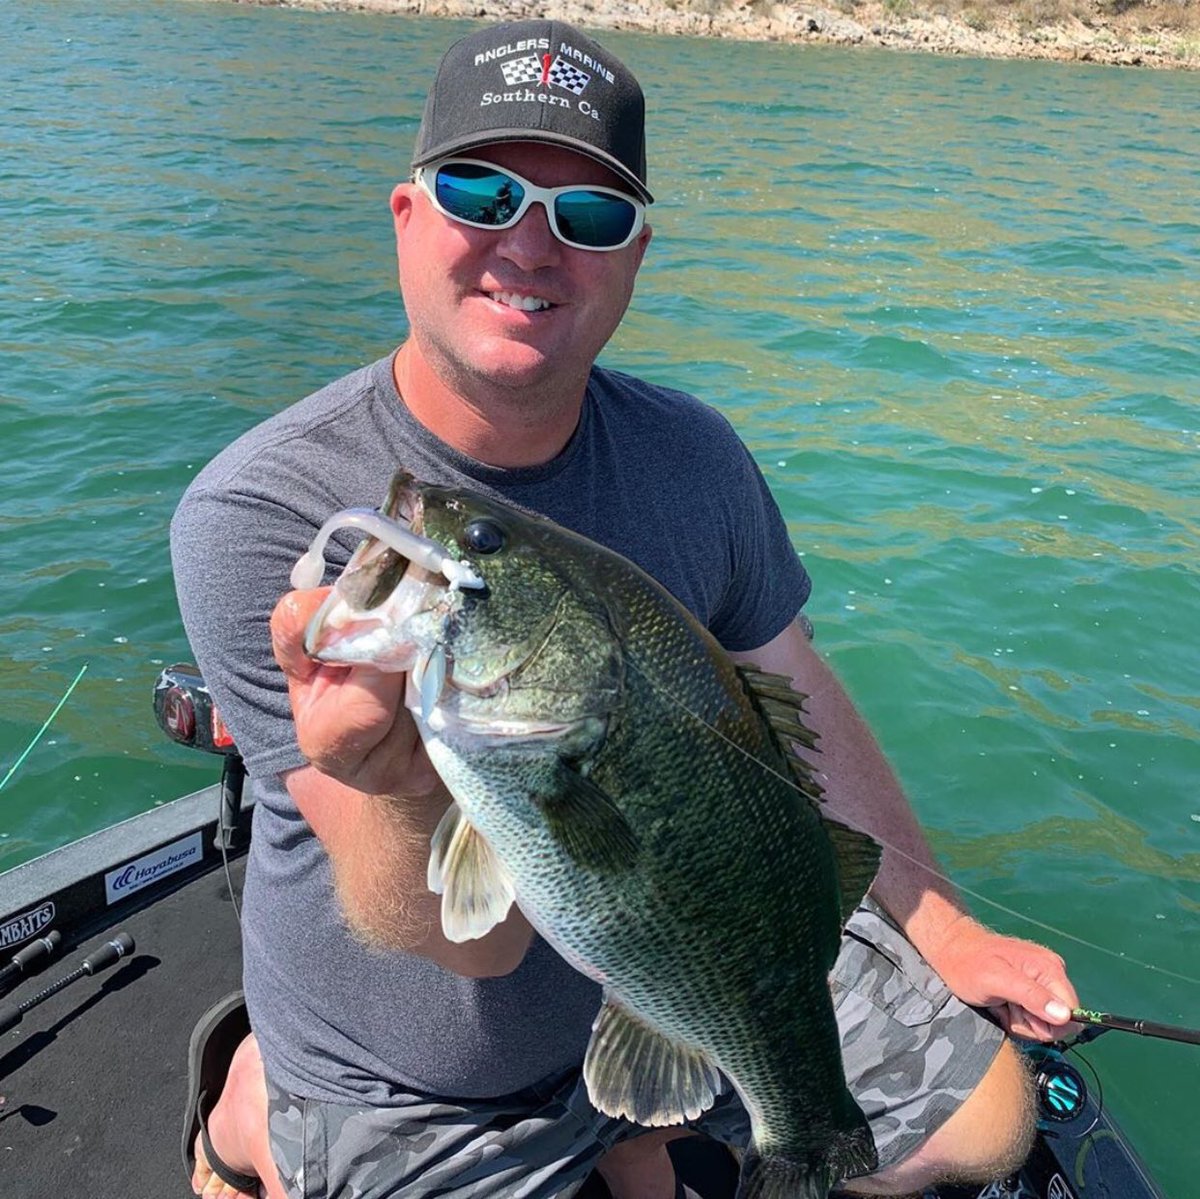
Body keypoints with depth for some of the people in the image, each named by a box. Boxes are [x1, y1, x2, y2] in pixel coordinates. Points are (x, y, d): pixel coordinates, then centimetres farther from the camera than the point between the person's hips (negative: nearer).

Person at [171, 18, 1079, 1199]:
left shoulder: (691, 456, -10)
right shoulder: (257, 519, -26)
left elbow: (798, 702, 4)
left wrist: (940, 927, 10)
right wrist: (402, 784, -52)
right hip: (420, 1092, -4)